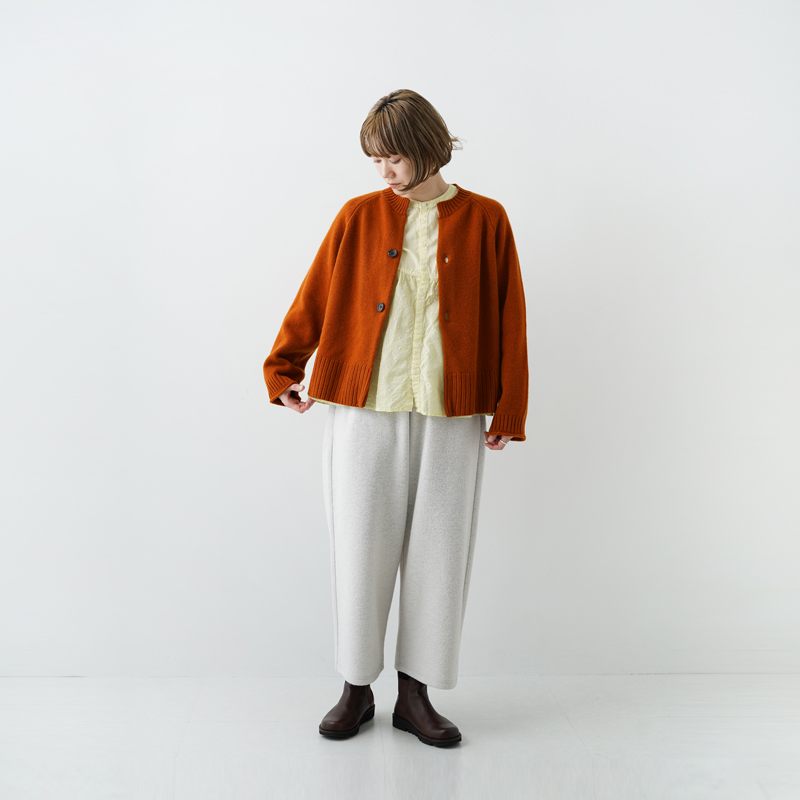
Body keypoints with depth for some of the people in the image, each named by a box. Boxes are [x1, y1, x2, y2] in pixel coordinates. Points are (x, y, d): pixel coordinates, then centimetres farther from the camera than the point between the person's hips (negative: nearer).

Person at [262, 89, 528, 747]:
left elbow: (509, 320, 3)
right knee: (361, 550, 5)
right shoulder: (360, 217, 5)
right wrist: (283, 371, 10)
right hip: (363, 411, 0)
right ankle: (357, 688, 23)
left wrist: (508, 411, 0)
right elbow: (313, 299, 11)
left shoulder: (484, 220, 4)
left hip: (450, 416, 0)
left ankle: (416, 694, 22)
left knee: (437, 553, 6)